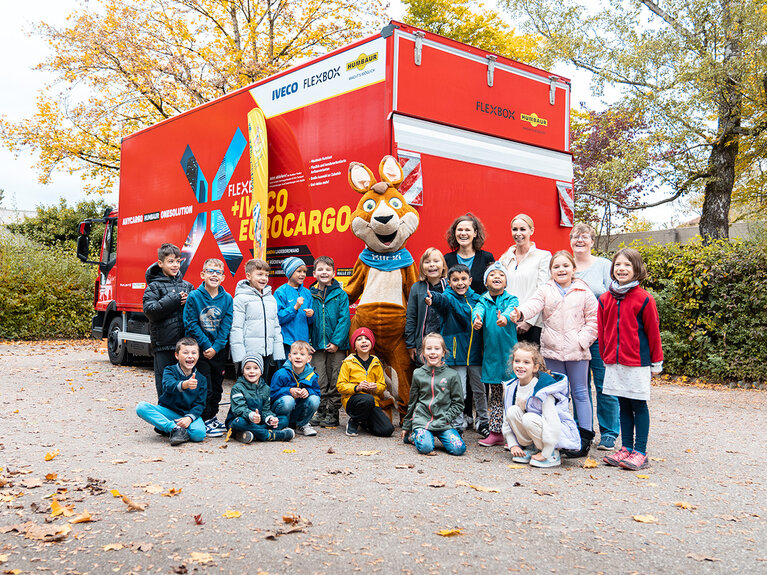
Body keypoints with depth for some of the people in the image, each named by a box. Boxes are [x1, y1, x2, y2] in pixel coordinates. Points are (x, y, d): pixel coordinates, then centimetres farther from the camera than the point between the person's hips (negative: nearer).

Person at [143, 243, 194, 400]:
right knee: (164, 381, 2)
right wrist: (175, 300, -15)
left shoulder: (187, 286, 13)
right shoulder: (154, 286, 1)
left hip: (184, 341, 3)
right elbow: (150, 310, -12)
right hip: (163, 344, -3)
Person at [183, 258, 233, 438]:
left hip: (219, 350, 3)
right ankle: (205, 420, 6)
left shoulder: (227, 298, 1)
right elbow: (191, 324, -9)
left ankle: (213, 416, 26)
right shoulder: (194, 297, -7)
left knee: (217, 386, 12)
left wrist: (216, 347, -11)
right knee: (205, 387, -4)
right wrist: (207, 345, -14)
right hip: (200, 349, -3)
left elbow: (226, 326, -2)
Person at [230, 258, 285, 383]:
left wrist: (279, 353, 11)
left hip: (268, 353, 6)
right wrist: (239, 355, -16)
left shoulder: (271, 298, 14)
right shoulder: (241, 298, -5)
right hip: (249, 353, -6)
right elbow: (236, 328, -10)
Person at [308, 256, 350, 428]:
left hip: (337, 346, -2)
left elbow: (344, 320, -6)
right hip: (317, 345, 2)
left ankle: (332, 413, 12)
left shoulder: (341, 294, -1)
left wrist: (336, 341, -12)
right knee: (319, 380, 6)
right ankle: (320, 412, 16)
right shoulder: (311, 294, 6)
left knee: (335, 380, 3)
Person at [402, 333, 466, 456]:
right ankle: (414, 435, 6)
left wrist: (445, 418, -9)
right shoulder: (418, 374, 6)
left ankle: (440, 436, 9)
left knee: (459, 448, -20)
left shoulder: (452, 375, 2)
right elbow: (412, 402, 16)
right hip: (421, 420, 0)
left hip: (444, 423, 1)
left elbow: (458, 403, 5)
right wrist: (406, 427, 19)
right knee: (425, 447, -28)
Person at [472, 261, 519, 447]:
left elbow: (512, 309, -22)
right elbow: (479, 310, -17)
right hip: (491, 354, 2)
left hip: (510, 353, -2)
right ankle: (495, 432, 19)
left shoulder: (512, 299, 0)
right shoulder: (483, 301, 5)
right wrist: (477, 320, -41)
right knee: (495, 395, 11)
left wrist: (505, 317, -46)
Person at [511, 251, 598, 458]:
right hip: (552, 349, 2)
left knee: (579, 392, 4)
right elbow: (534, 304, -12)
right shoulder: (545, 290, 6)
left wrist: (582, 340, -7)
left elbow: (593, 319, 3)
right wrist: (520, 313, -33)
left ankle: (585, 436, 9)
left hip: (577, 350, -2)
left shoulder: (583, 292, 3)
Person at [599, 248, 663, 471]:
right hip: (614, 362, 5)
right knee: (624, 405, 12)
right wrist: (606, 357, 13)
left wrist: (656, 362, 0)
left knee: (639, 406, 2)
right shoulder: (605, 299, 5)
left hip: (638, 362, -4)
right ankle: (626, 449, 20)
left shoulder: (644, 299, -8)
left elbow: (653, 331, -3)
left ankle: (640, 452, 8)